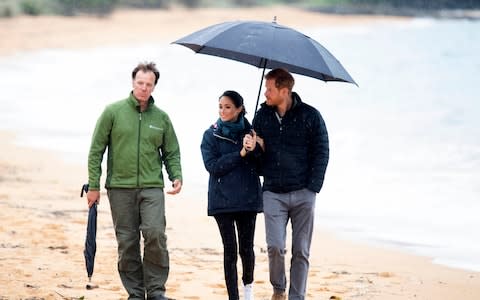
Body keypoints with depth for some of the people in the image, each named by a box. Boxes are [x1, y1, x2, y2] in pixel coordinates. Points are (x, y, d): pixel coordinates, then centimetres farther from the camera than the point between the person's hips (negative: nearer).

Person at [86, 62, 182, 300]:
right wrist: (94, 185, -1)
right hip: (120, 188, 0)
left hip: (152, 188, 0)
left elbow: (171, 153, 15)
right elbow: (96, 150, 3)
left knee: (155, 233, -17)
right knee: (127, 242, 2)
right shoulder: (113, 112, 1)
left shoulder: (161, 118, 8)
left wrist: (176, 177, -3)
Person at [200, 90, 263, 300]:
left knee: (246, 247, 3)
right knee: (230, 250, -2)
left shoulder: (250, 133, 6)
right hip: (223, 200, -1)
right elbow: (212, 166, -8)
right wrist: (240, 154, -14)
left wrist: (254, 150, -19)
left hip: (248, 198, 1)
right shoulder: (211, 135, 3)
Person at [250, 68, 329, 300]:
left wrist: (312, 188, -7)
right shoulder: (262, 116, 7)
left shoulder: (310, 116, -2)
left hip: (302, 194, -1)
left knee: (301, 251, 2)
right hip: (273, 193, 1)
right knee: (275, 246, -10)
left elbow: (321, 153, 0)